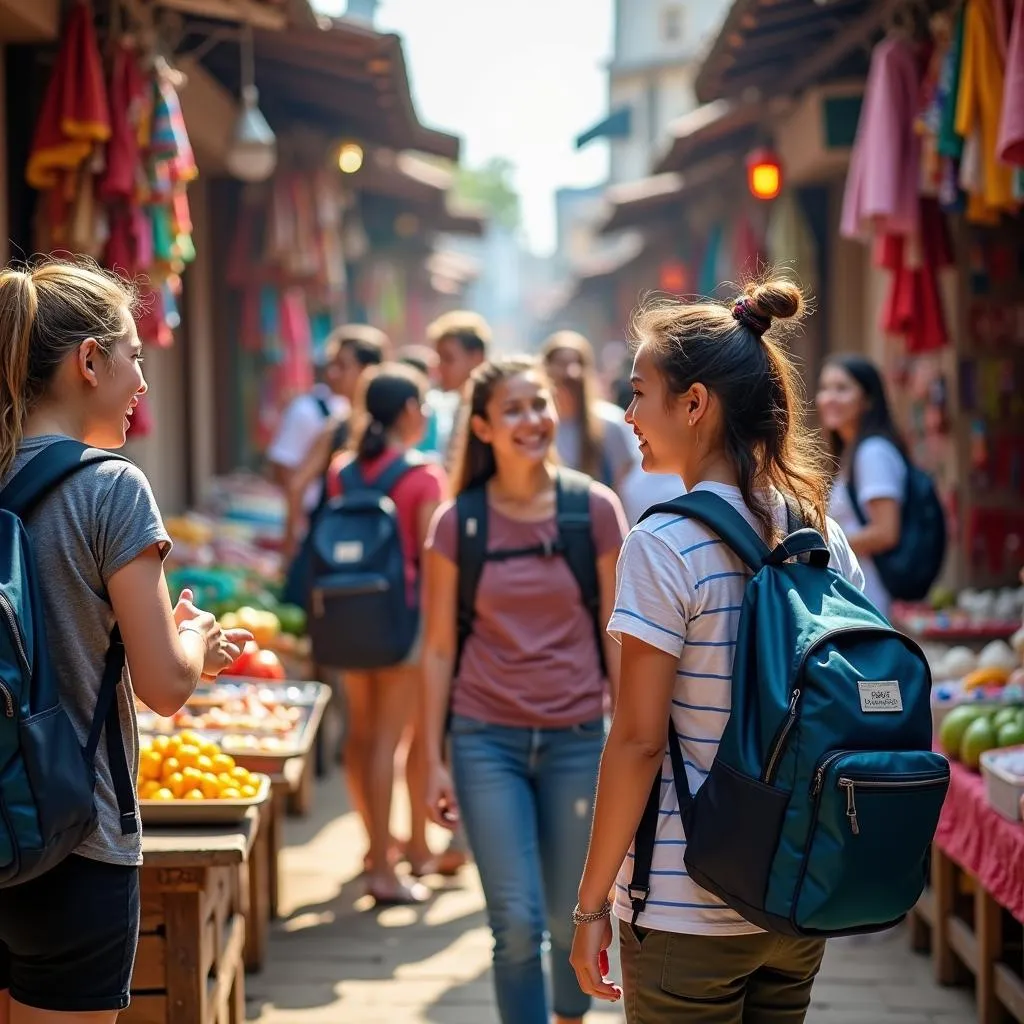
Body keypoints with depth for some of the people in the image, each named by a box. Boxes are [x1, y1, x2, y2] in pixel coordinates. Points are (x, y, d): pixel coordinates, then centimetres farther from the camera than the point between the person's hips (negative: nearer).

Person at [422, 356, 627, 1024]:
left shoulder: (596, 510, -2)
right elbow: (440, 648, 2)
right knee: (518, 924, -5)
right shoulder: (456, 524, -2)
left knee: (572, 920, 11)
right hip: (487, 740, -1)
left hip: (576, 738, 1)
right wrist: (434, 760, 0)